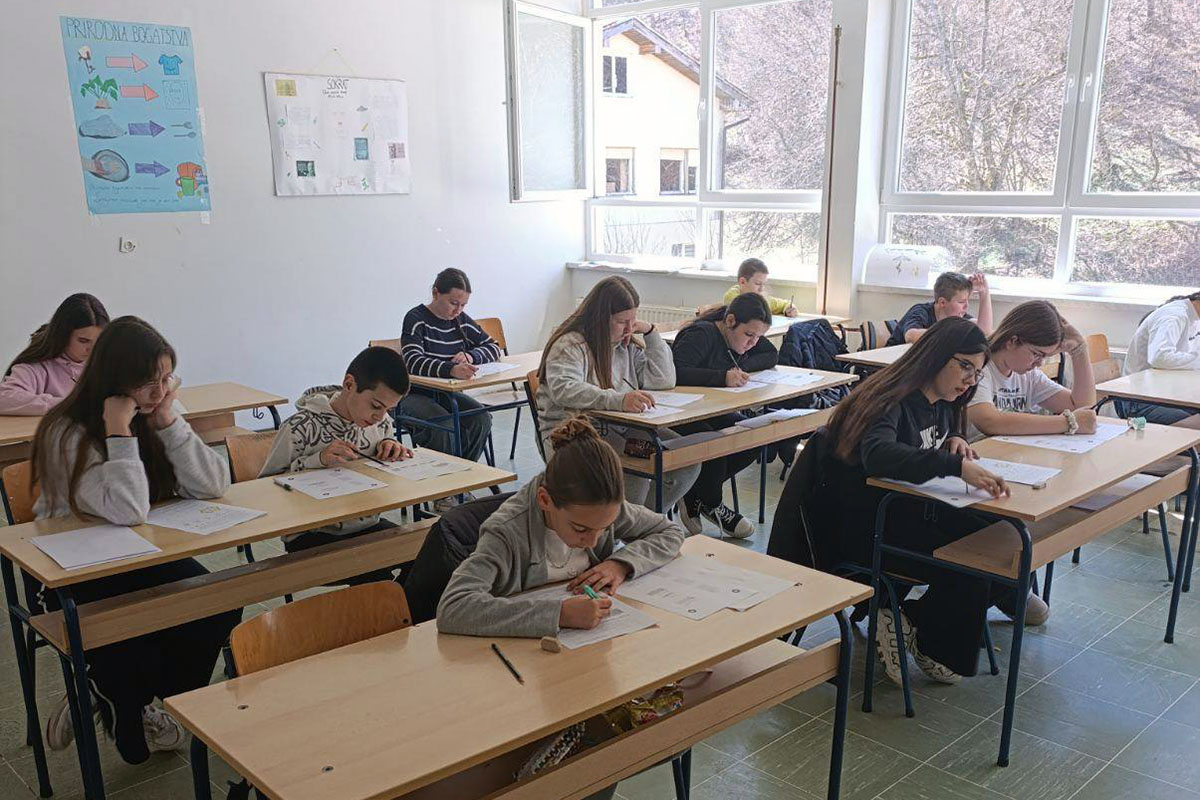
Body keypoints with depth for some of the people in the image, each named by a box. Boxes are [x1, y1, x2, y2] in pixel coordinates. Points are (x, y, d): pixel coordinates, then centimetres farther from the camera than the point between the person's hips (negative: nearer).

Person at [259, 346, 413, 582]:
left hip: (368, 526, 6)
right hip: (311, 536, -5)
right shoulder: (301, 429, -15)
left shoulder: (382, 422, 3)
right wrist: (318, 460, -23)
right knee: (376, 577, -29)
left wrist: (390, 448, -3)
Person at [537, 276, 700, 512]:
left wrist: (651, 333, 4)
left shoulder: (627, 346, 16)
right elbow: (563, 389, -29)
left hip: (621, 430, 8)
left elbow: (663, 380, 10)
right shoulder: (570, 344, -10)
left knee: (688, 461, -11)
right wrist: (617, 400, -42)